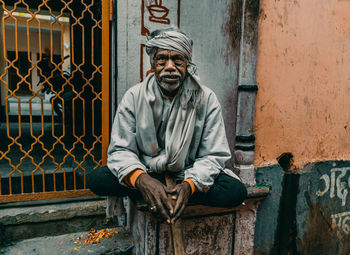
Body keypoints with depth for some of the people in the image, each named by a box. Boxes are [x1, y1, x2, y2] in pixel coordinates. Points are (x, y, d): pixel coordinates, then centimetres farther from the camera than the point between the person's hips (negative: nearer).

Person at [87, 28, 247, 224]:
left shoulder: (206, 99, -7)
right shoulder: (134, 97, -6)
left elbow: (214, 155, -8)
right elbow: (120, 150, -9)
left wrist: (190, 184, -29)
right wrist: (140, 178, -32)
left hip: (188, 176, 1)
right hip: (147, 172, 0)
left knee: (236, 191, -24)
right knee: (96, 179, -22)